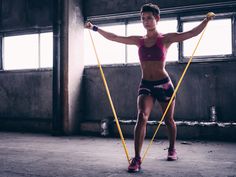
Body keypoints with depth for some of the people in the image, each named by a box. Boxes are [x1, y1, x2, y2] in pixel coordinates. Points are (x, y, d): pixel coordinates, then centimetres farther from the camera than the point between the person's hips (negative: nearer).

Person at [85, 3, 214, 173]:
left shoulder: (166, 39, -2)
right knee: (142, 117, -20)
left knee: (168, 120, 12)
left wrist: (207, 19, -20)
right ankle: (137, 158, -19)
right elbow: (113, 37, 11)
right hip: (145, 85, 2)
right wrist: (95, 28, 11)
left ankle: (172, 149, 37)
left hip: (164, 84, -1)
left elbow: (192, 33, -9)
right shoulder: (139, 41, 7)